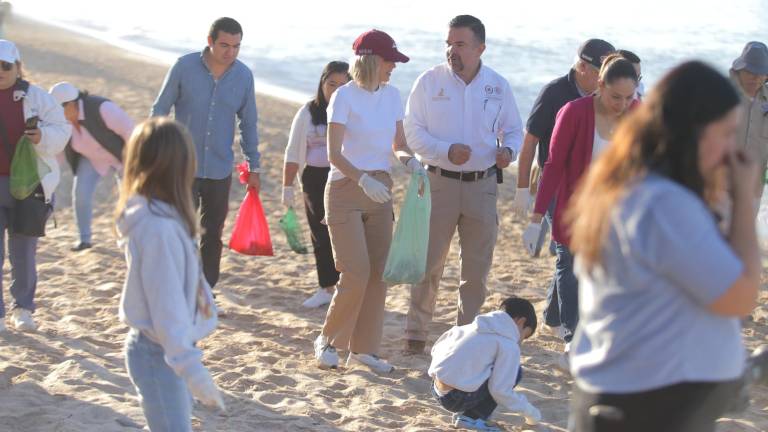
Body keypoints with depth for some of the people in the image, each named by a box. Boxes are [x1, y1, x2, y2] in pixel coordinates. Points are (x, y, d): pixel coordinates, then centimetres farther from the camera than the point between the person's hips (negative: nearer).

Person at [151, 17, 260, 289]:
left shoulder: (243, 76, -2)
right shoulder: (184, 67, -10)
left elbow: (248, 123, 9)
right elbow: (160, 110, -2)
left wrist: (253, 167, 11)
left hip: (220, 170, 3)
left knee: (213, 234, 12)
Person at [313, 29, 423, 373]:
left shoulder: (392, 95, 6)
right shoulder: (344, 96, -11)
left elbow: (398, 144, 13)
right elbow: (334, 154, -16)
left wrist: (409, 159, -10)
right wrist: (363, 179, -32)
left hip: (379, 190, 6)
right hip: (345, 190, -6)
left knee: (378, 274, 3)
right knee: (356, 274, -11)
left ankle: (364, 348, 12)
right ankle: (328, 341, 7)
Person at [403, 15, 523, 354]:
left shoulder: (498, 86, 3)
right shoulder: (430, 82, -4)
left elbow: (513, 130, 12)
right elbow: (413, 132, -3)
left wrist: (508, 150, -11)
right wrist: (447, 151, -18)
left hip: (482, 185, 2)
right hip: (440, 182, -2)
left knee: (477, 267, 7)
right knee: (429, 262, 0)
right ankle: (416, 332, 12)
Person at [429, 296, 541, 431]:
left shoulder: (473, 327, 19)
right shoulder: (509, 346, -5)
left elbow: (436, 348, 20)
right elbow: (500, 390, -11)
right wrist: (529, 411, 4)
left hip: (437, 390, 8)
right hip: (458, 398, -8)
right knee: (514, 372, 4)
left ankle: (464, 414, 13)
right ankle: (471, 418, -1)